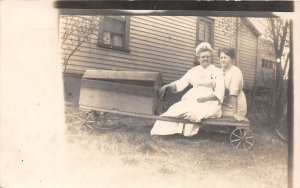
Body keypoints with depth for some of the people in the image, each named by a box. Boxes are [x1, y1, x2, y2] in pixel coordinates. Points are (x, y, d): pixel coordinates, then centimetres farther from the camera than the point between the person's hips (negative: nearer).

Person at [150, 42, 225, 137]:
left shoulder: (217, 71, 6)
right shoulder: (193, 71, 18)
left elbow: (219, 92, -3)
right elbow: (180, 84, 10)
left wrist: (206, 98, -18)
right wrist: (167, 86, -7)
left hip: (209, 102, -4)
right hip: (192, 99, 4)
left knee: (192, 111, -34)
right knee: (176, 108, -23)